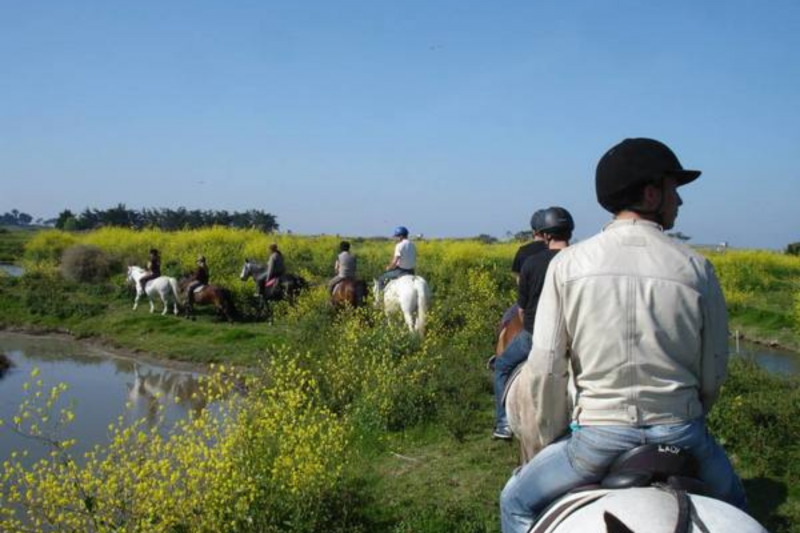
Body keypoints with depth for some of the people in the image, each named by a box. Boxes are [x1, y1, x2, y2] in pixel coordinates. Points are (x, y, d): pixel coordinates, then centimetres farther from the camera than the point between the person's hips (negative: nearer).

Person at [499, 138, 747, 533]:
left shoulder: (567, 264, -5)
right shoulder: (696, 267, -2)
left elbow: (546, 367, -7)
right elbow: (714, 373, 3)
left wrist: (553, 437, 9)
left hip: (599, 435, -1)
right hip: (681, 434, 2)